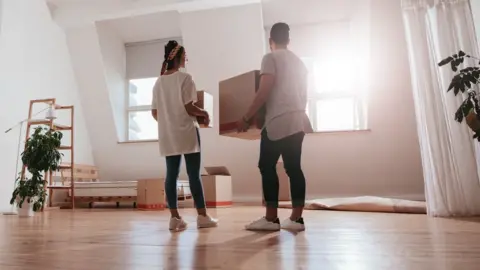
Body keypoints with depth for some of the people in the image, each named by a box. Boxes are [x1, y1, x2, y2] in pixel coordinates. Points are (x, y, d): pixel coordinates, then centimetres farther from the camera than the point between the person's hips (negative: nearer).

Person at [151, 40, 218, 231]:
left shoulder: (158, 82, 11)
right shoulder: (184, 78, -8)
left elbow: (155, 113, 10)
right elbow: (189, 108, -13)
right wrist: (204, 113, 4)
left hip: (167, 135, 6)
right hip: (186, 133, -6)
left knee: (172, 174, 5)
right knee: (194, 174, -1)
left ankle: (174, 217, 6)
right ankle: (202, 216, 4)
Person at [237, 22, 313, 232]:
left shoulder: (270, 58, -3)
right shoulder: (299, 61, 20)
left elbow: (264, 92, -13)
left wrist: (247, 118, -10)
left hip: (278, 121, -7)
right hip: (297, 121, 8)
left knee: (267, 167, -2)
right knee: (293, 168, 6)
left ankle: (271, 218, -3)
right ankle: (296, 218, 6)